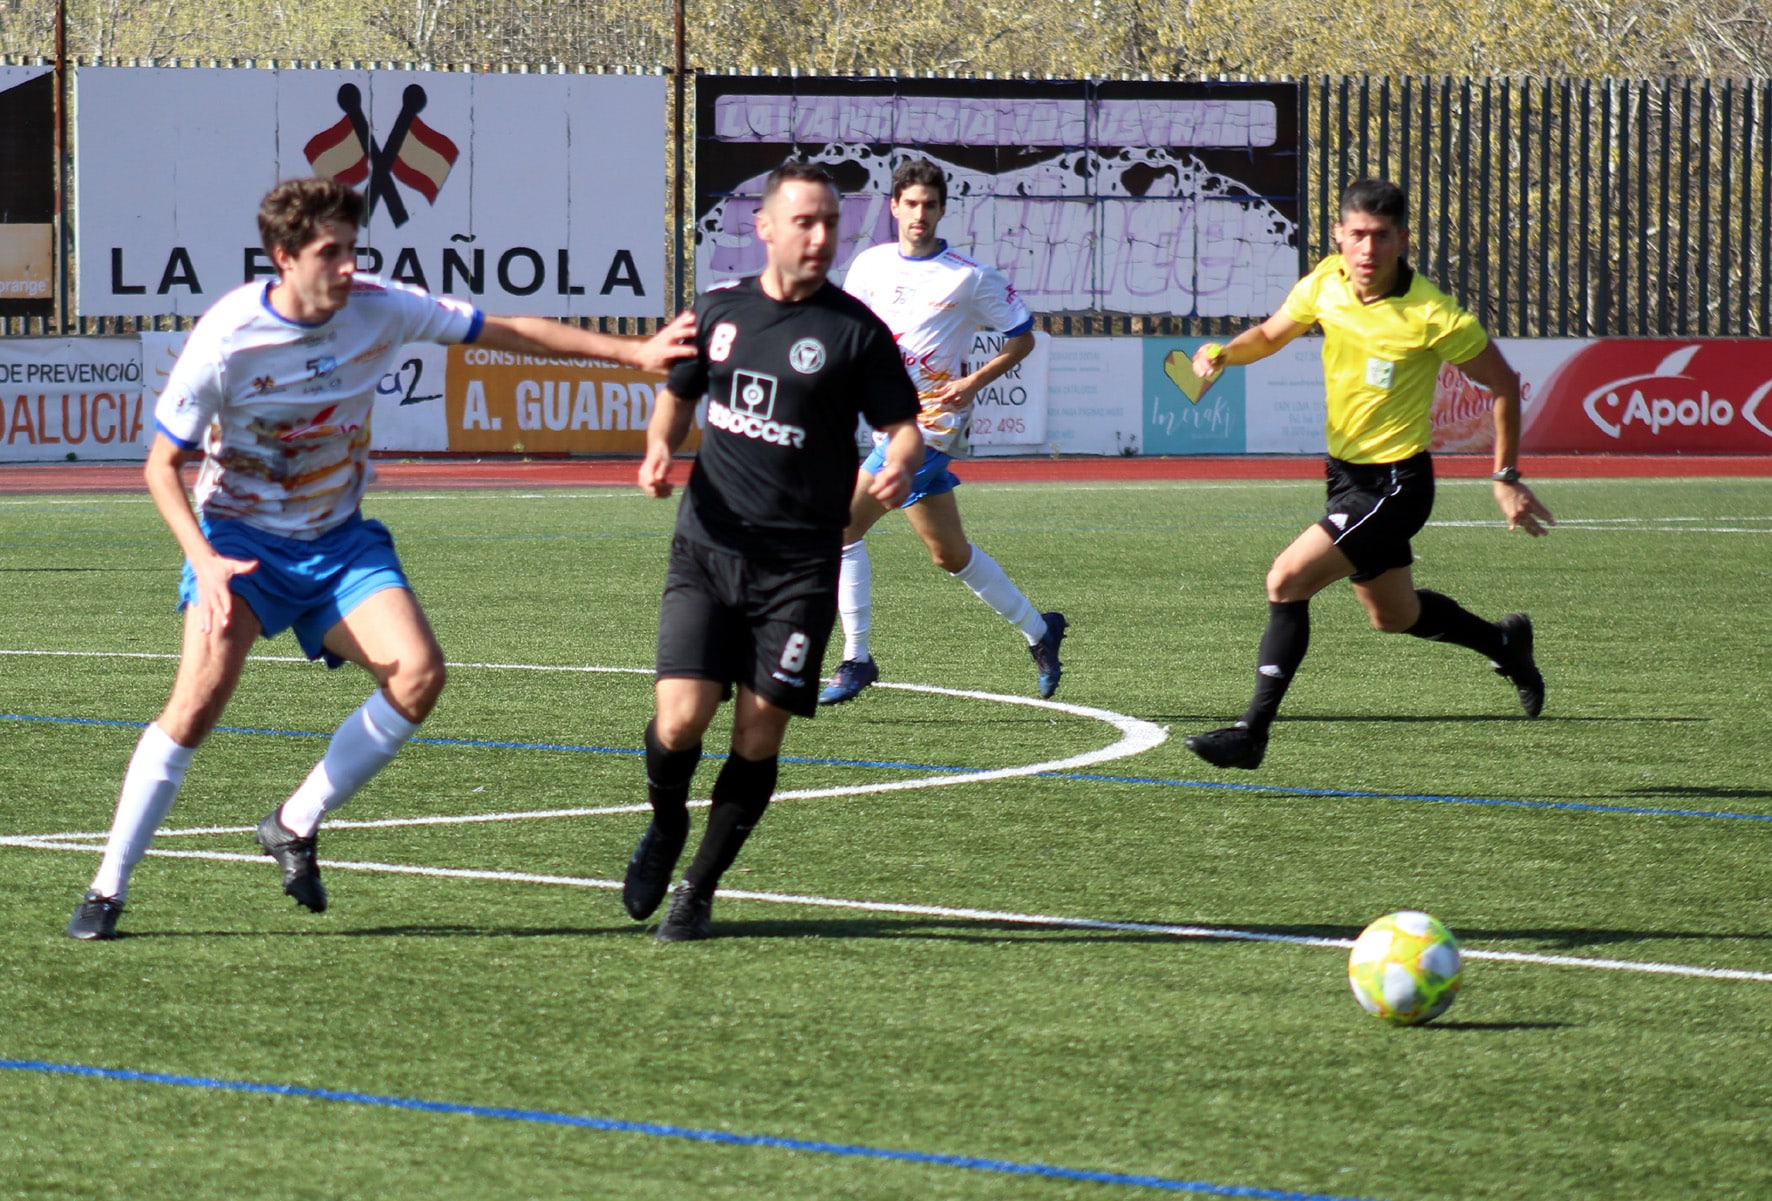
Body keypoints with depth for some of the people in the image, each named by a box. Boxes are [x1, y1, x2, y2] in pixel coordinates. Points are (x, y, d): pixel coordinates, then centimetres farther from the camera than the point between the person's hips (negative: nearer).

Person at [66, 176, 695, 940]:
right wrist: (203, 560, -25)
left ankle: (294, 827, 0)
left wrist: (632, 353, -2)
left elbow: (506, 332, 1)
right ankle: (108, 887, -10)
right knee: (199, 702, -22)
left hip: (339, 539, 4)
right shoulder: (227, 340, -20)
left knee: (418, 673, -18)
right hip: (241, 537, -4)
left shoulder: (379, 309, -10)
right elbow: (161, 465, -10)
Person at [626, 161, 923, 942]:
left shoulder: (853, 330, -1)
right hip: (706, 549, 2)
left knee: (758, 740, -3)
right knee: (680, 721, -12)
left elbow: (902, 426, 1)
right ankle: (665, 827, 21)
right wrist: (659, 450, 4)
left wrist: (899, 467, -22)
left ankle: (698, 891, 15)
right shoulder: (720, 311, 8)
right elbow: (678, 394, 24)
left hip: (799, 565, -2)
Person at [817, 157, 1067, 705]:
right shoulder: (869, 265, 9)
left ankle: (856, 659, -8)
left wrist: (972, 382, -11)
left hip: (931, 420, -6)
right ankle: (1038, 630, 23)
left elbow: (1022, 336, 3)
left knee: (843, 525, -15)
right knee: (950, 553, 9)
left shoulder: (970, 277, -5)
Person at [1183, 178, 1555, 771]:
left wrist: (1506, 477, -6)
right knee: (1394, 616, 23)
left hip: (1397, 483, -7)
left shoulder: (1432, 315, -23)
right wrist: (1222, 354, -9)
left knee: (1288, 580, -20)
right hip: (1346, 472, 7)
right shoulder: (1324, 284, -6)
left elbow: (1503, 385, -9)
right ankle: (1504, 641, 50)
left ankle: (1254, 731, -13)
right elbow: (1270, 334, 13)